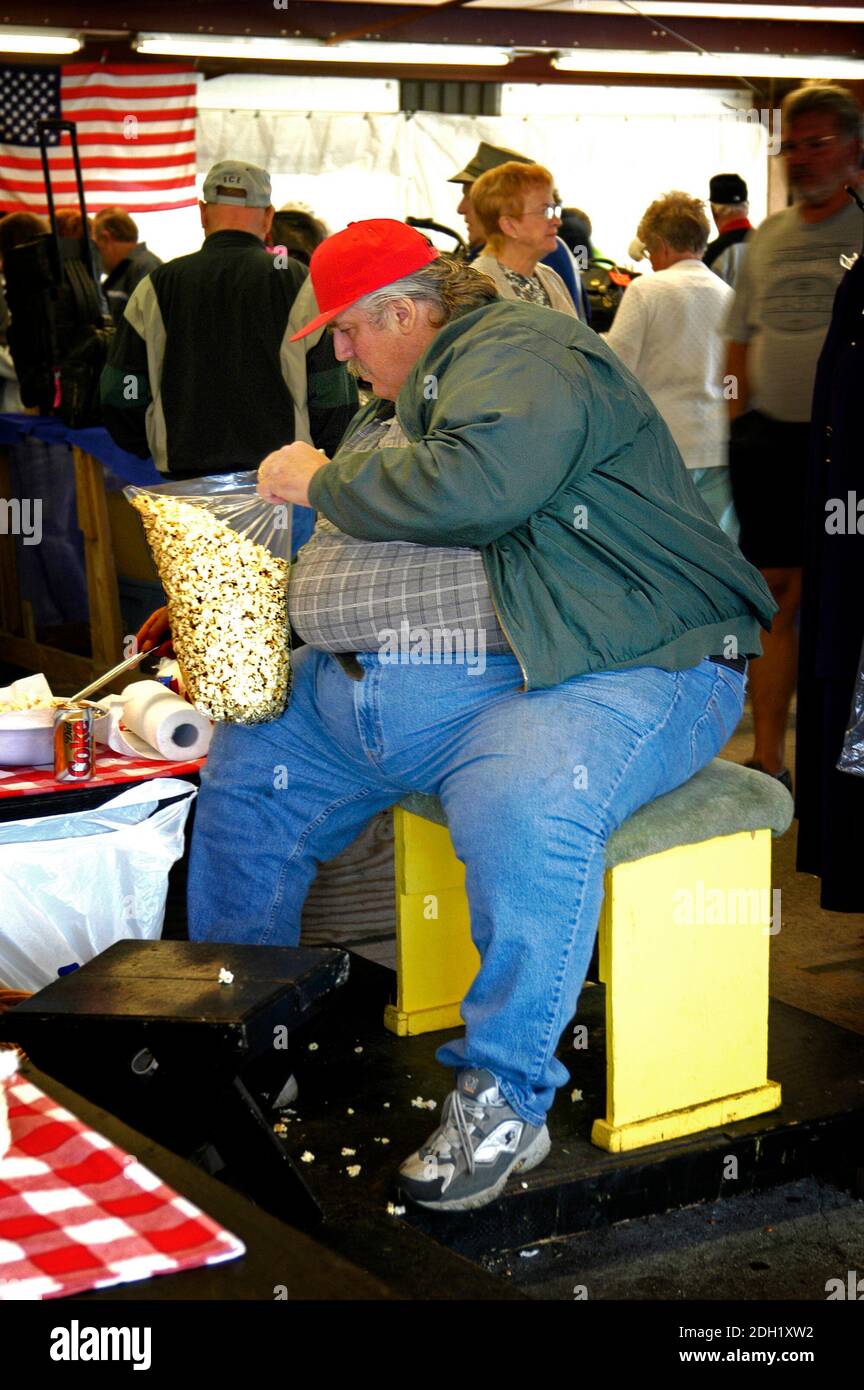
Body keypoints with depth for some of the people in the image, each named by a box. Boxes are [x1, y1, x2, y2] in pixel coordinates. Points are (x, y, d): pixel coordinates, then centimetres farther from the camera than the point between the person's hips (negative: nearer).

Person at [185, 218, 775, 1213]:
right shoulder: (395, 402, 23)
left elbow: (475, 486, -30)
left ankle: (503, 1102, -22)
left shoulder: (521, 354, -9)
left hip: (586, 674, -10)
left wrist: (323, 481, -13)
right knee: (243, 774, 15)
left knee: (520, 811, -39)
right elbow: (362, 552, 29)